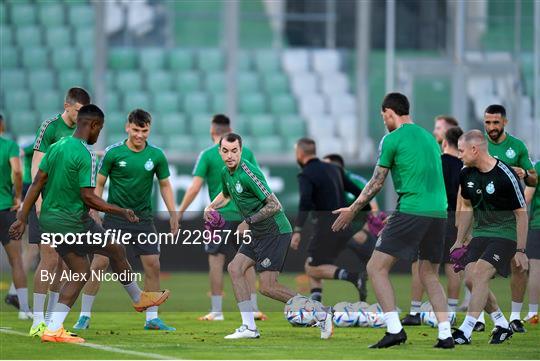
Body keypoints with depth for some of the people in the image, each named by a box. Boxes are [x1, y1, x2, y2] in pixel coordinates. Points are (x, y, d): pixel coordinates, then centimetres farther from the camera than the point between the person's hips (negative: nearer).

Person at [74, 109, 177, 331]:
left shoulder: (156, 155, -1)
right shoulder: (113, 153, -7)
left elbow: (165, 185, 10)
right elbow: (99, 183, 0)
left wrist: (173, 214, 5)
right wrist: (94, 213, -6)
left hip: (143, 218, 2)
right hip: (114, 216, -2)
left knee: (152, 265, -4)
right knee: (99, 263, -8)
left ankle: (152, 319, 7)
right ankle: (84, 316, 2)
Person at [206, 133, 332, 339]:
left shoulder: (248, 173, -22)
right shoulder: (226, 172, 7)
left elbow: (274, 205, -24)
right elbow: (226, 194, 31)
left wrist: (249, 222, -21)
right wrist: (211, 208, 12)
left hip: (275, 231, -9)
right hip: (257, 233, 9)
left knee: (267, 287, -12)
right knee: (235, 268, 0)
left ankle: (321, 315, -1)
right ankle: (249, 328, 3)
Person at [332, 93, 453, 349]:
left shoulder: (392, 139, -1)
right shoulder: (429, 137, 19)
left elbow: (376, 184, 1)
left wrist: (352, 210, 13)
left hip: (411, 211, -7)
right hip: (439, 213, 7)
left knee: (376, 268, -2)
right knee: (430, 275, 17)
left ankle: (394, 330, -14)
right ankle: (445, 335, 5)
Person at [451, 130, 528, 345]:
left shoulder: (506, 176, -18)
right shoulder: (466, 174, 2)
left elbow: (521, 214, -12)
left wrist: (520, 251, -13)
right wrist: (459, 242, 16)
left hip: (505, 233, -7)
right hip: (480, 233, 7)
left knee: (480, 273, -23)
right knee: (470, 279, -6)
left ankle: (466, 331, -22)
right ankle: (502, 325, 12)